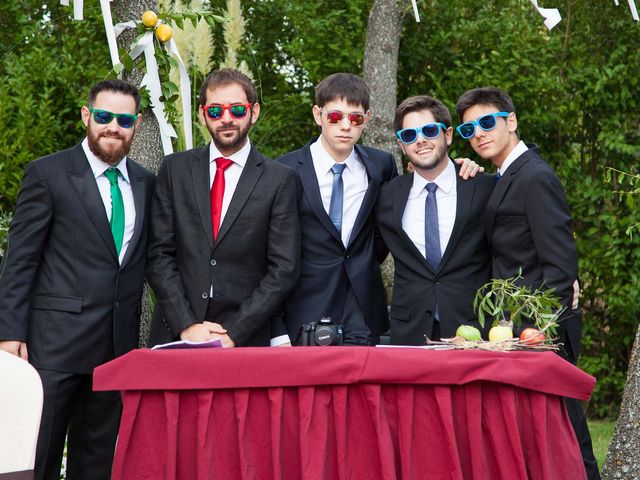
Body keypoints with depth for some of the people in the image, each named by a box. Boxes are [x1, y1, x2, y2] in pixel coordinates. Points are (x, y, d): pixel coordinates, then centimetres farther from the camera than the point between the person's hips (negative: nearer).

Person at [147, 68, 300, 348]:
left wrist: (234, 333, -11)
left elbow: (284, 268, -4)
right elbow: (159, 254, 1)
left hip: (245, 340, -1)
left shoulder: (279, 180, 0)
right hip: (175, 336, 1)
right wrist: (186, 325, -9)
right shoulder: (175, 169, 6)